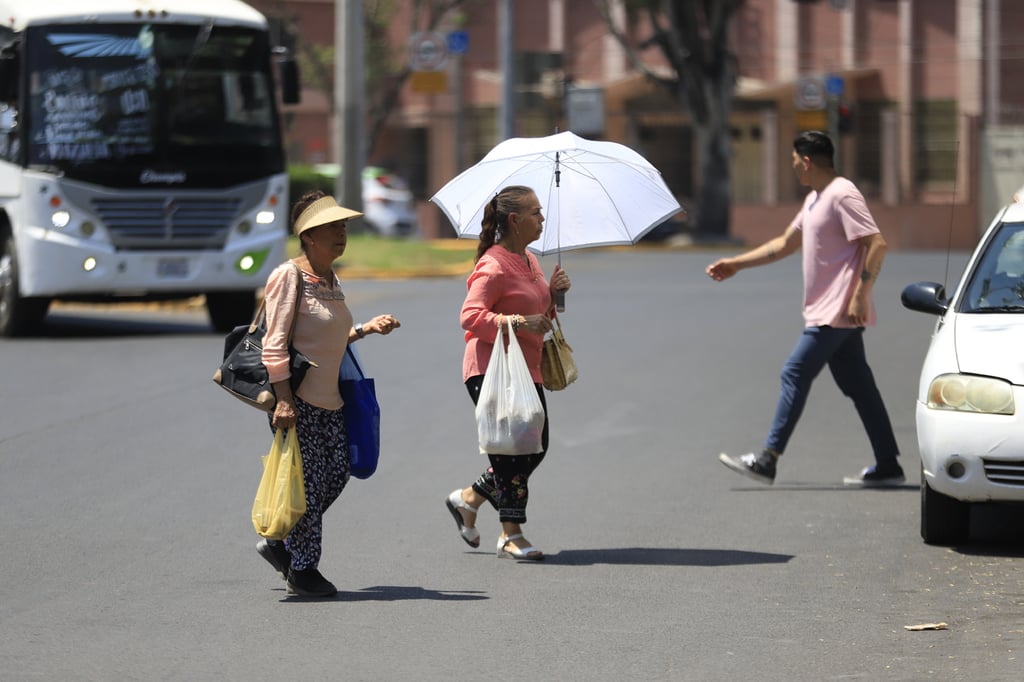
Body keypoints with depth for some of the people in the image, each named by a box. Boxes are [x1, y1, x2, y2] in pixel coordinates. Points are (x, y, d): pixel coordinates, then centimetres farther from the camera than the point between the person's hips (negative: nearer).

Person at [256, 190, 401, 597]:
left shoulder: (331, 280, 13)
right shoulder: (289, 277, -13)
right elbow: (275, 344, -17)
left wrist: (367, 329, 9)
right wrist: (284, 399, -22)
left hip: (328, 400, 9)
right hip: (297, 399, -9)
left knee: (336, 474, 8)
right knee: (308, 483, -4)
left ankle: (281, 545, 23)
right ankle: (301, 571, 9)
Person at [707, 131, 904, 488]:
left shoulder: (842, 196, -13)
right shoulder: (815, 200, 19)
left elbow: (876, 244, -21)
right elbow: (785, 244, 29)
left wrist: (859, 296, -24)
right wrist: (736, 264, 27)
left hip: (836, 314, -10)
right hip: (828, 313, 10)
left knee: (795, 375, -8)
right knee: (857, 386, 8)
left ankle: (767, 459, -7)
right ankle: (887, 466, 9)